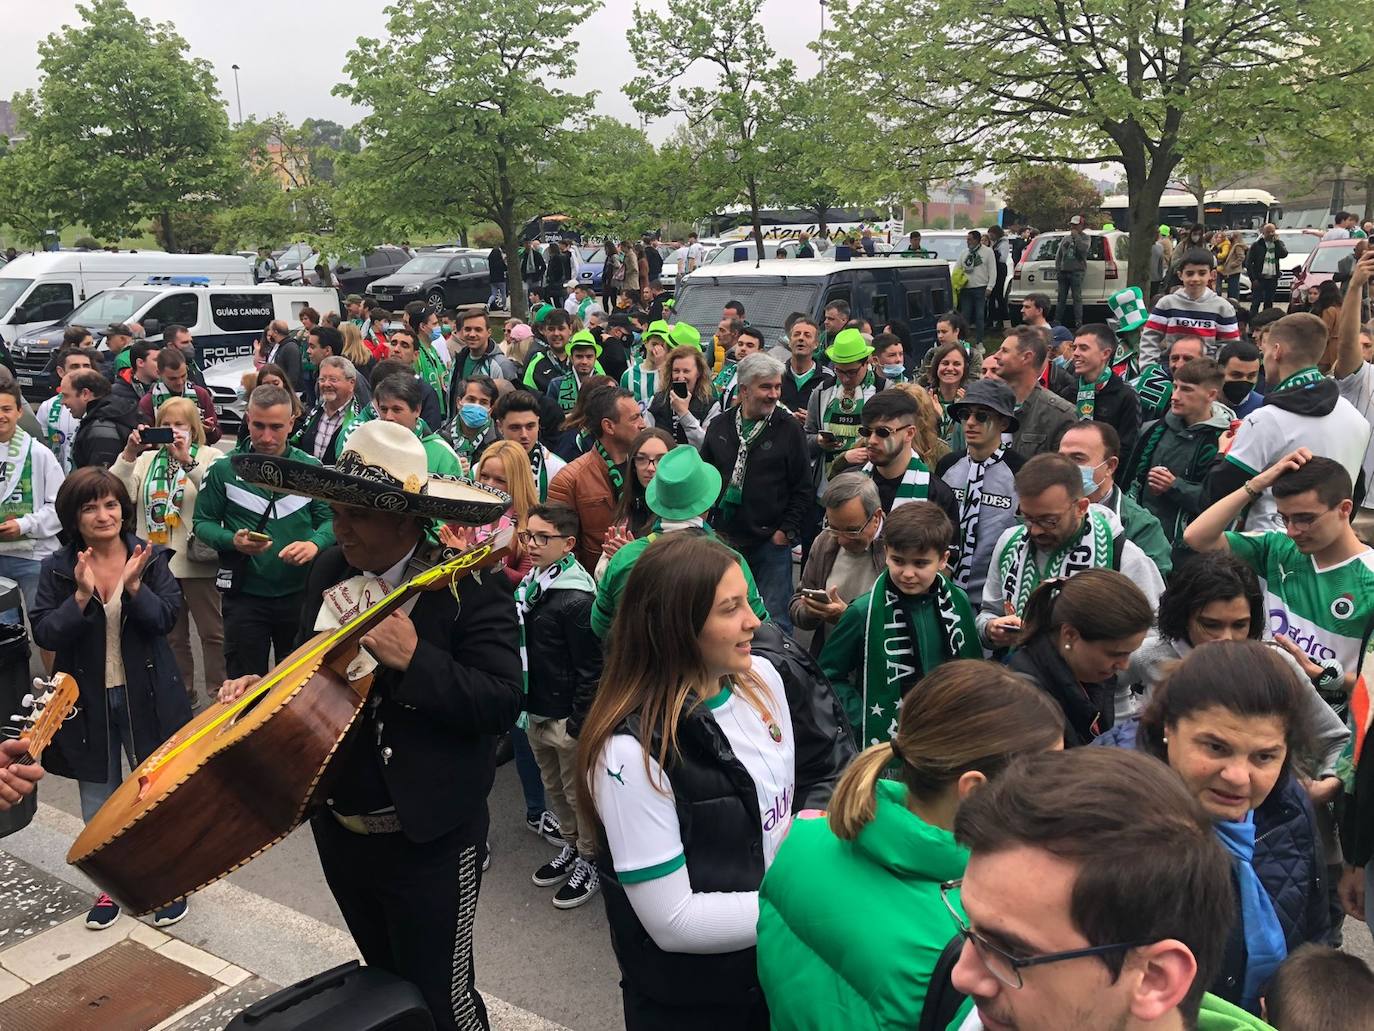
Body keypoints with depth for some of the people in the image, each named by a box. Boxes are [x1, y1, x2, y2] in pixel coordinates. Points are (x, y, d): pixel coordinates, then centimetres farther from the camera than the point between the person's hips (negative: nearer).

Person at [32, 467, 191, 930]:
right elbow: (44, 634, -10)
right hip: (87, 700, 1)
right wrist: (82, 596, -23)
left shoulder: (150, 558, -6)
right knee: (99, 802, 14)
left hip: (146, 696, -1)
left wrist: (134, 586, -27)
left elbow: (165, 618, -12)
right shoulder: (57, 569, -4)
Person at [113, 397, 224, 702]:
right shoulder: (147, 458, 9)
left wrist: (187, 460, -28)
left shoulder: (209, 456, -2)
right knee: (171, 635, 15)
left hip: (196, 561, -4)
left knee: (212, 632, 3)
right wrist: (128, 455, -14)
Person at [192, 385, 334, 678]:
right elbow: (202, 522, 1)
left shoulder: (310, 467, -1)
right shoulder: (223, 469, -5)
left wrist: (316, 543, -21)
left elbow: (329, 518, 0)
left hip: (300, 592, 1)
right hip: (244, 594, -1)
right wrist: (232, 541, -19)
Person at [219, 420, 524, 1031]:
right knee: (382, 981, 26)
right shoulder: (327, 571, 1)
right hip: (337, 829, 7)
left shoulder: (471, 586, -19)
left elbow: (503, 704, -24)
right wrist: (263, 687, -4)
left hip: (427, 839, -6)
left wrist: (414, 659, -32)